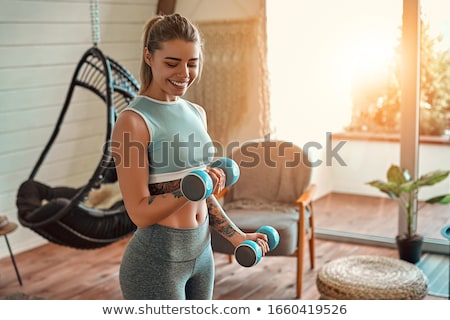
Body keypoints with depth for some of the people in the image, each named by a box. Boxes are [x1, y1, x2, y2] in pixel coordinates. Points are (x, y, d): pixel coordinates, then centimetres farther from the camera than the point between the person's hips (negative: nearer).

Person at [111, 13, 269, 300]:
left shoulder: (197, 114, 7)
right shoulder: (133, 122, -15)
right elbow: (140, 213, -17)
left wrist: (236, 236, 11)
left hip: (201, 251, 7)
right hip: (157, 259, -7)